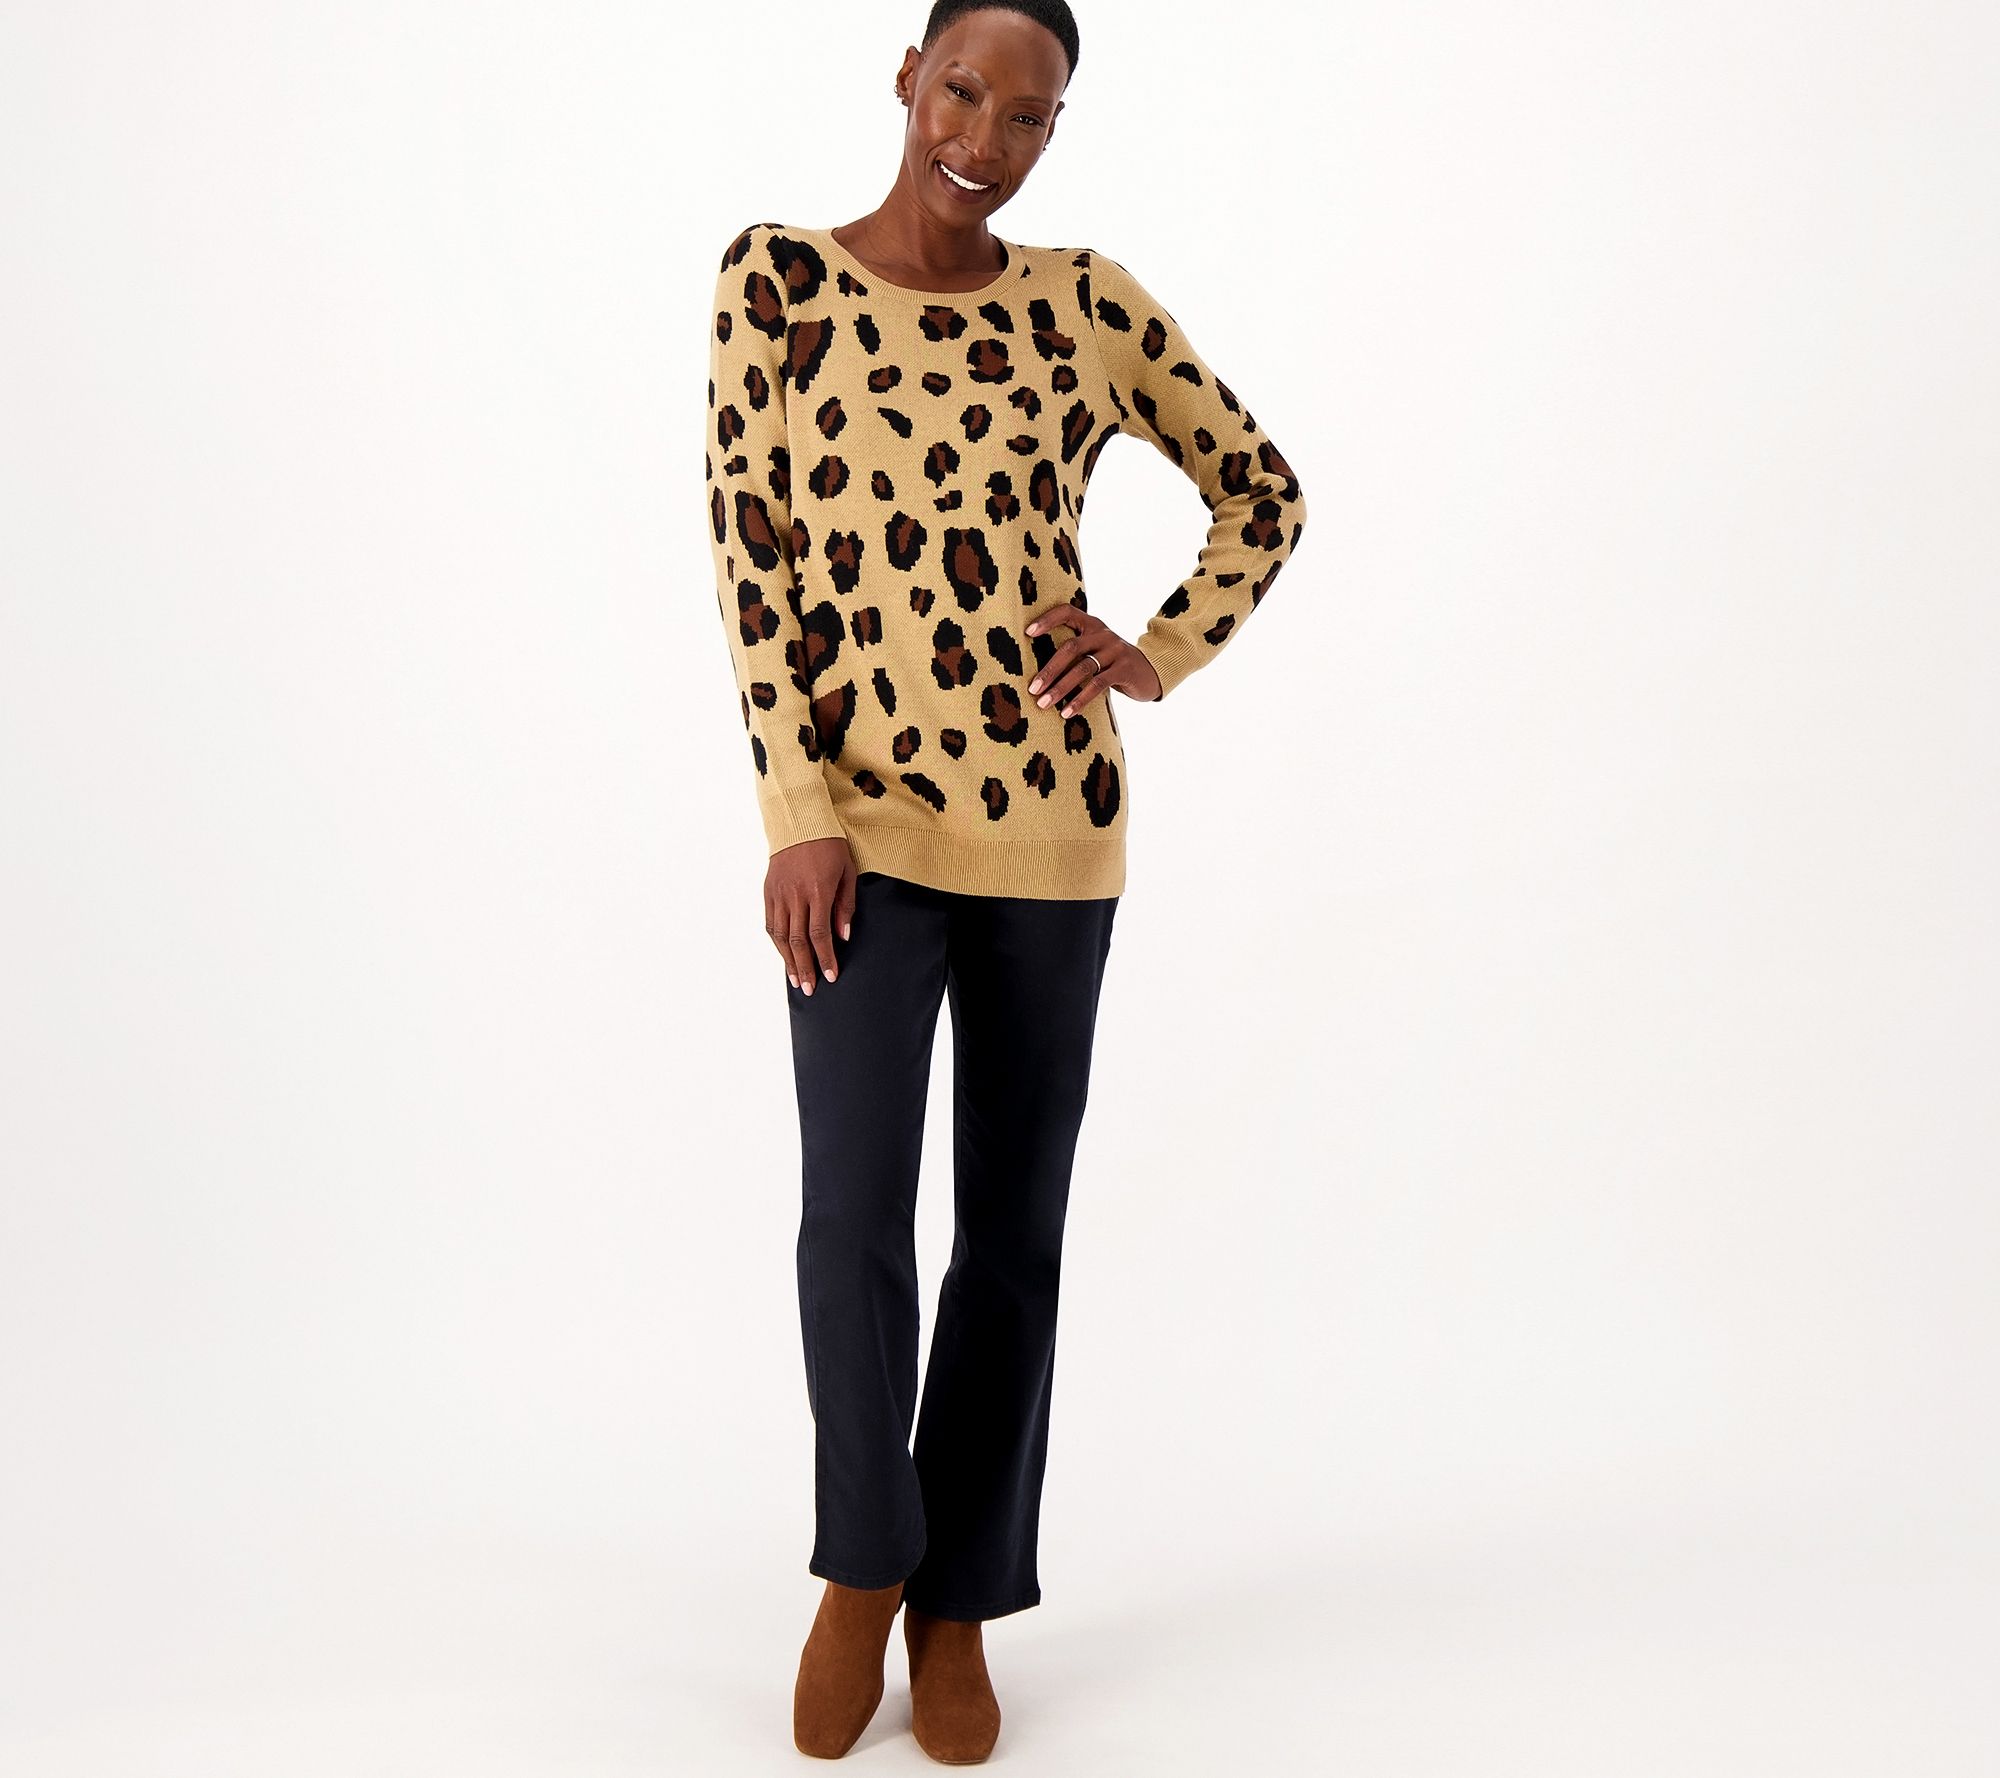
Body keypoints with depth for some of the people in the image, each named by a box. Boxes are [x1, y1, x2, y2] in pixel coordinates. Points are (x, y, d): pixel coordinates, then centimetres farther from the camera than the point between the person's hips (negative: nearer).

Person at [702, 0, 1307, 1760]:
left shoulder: (1088, 303, 5)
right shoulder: (781, 277, 0)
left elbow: (1265, 489, 16)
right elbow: (754, 558, -4)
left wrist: (1163, 654, 2)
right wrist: (798, 812, -11)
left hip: (1049, 816, 2)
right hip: (861, 812, -2)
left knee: (1016, 1228, 8)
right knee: (854, 1214, -10)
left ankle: (957, 1601, 26)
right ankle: (861, 1561, 18)